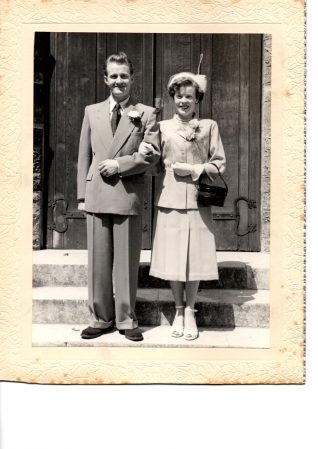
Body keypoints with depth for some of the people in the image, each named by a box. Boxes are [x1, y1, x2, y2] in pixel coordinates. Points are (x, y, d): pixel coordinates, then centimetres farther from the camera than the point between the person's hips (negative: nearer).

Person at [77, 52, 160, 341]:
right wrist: (82, 194, 6)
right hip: (97, 195, 3)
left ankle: (126, 320, 16)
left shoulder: (146, 114, 6)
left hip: (129, 195, -2)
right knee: (98, 260, 6)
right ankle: (101, 318, 19)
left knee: (127, 261, 3)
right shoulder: (92, 112, 14)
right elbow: (84, 156, 12)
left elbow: (152, 155, -2)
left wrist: (119, 164, -11)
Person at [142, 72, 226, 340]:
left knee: (195, 256, 1)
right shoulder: (162, 127, 10)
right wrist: (143, 153, -10)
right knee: (172, 257, 2)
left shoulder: (209, 126, 8)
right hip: (170, 200, 1)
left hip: (198, 200, 0)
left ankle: (190, 311, 17)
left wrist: (193, 169, -8)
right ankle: (179, 310, 20)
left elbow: (219, 164, 5)